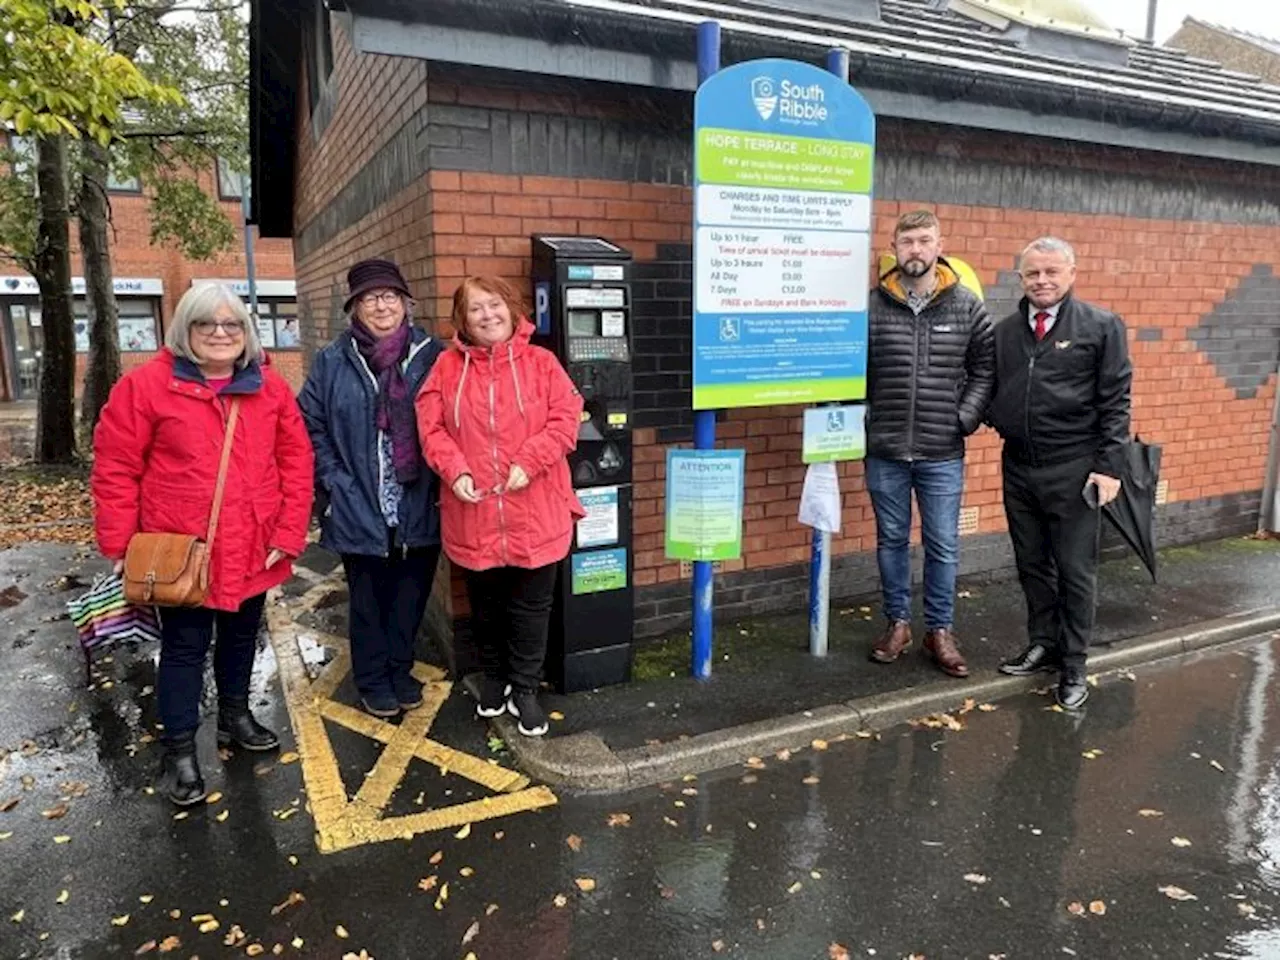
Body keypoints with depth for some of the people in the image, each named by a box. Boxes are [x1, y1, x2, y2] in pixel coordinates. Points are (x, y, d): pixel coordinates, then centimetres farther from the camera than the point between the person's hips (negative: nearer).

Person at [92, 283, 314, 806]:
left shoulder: (270, 386, 0)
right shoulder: (147, 384, -10)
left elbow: (296, 459, 1)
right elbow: (115, 468, -7)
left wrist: (289, 531, -6)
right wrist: (120, 545, -9)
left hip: (252, 548, 4)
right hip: (180, 550, -3)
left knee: (241, 635, 20)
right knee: (185, 647, 7)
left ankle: (235, 715, 42)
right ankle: (179, 749, 24)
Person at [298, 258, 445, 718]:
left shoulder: (431, 355, 1)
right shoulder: (333, 362, 2)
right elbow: (312, 426, 4)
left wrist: (442, 480, -3)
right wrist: (334, 483, -4)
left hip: (419, 507, 1)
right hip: (359, 508, 0)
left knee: (411, 593, 13)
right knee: (368, 597, 12)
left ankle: (400, 670, 34)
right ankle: (373, 680, 30)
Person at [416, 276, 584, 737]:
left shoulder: (541, 362, -1)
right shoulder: (448, 366, 3)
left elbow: (565, 419, -7)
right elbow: (431, 426, -1)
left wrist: (529, 463, -18)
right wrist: (455, 471, -16)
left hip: (535, 514, -1)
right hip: (474, 514, 1)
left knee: (531, 607, 10)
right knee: (485, 606, 17)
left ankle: (524, 689, 27)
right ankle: (494, 677, 39)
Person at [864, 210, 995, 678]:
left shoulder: (966, 305, 0)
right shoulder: (871, 305, -2)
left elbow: (985, 368, 4)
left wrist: (967, 417, -7)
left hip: (943, 453, 0)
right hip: (884, 451, 0)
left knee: (943, 546, 8)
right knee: (891, 541, 13)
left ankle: (939, 630, 25)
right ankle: (897, 622, 29)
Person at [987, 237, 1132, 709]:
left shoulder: (1101, 326, -3)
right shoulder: (1005, 331, 9)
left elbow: (1115, 401, -6)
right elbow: (991, 391, 15)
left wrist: (1109, 466, -11)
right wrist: (999, 422, -3)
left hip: (1073, 470, -4)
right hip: (1018, 468, 4)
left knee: (1075, 570, 4)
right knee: (1032, 564, 14)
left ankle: (1073, 665, 16)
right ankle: (1042, 644, 31)